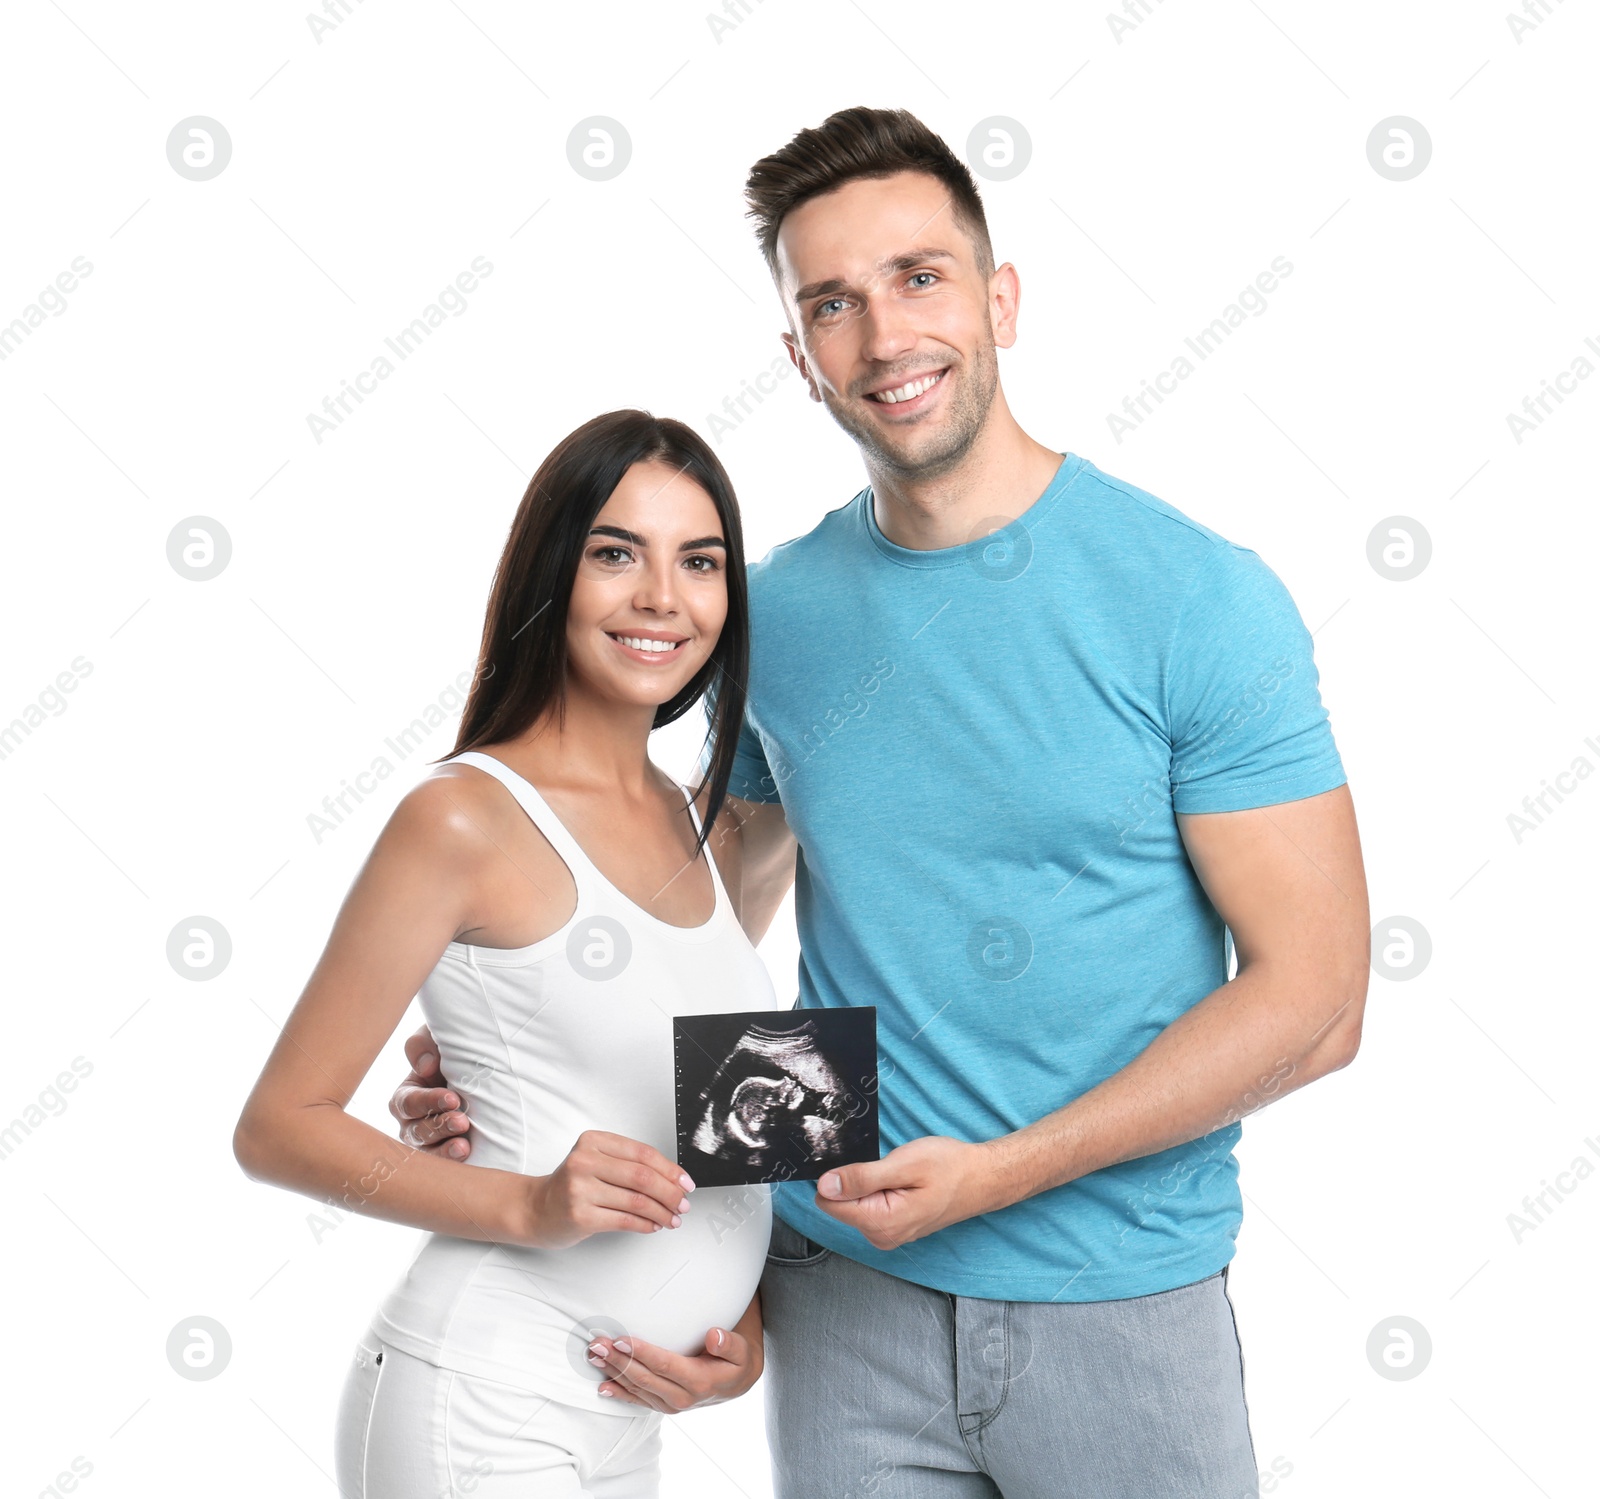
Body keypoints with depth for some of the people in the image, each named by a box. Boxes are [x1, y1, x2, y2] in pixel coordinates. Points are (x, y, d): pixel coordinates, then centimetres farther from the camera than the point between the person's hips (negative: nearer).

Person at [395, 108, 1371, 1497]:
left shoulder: (1200, 598, -11)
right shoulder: (779, 612, 1)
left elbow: (1310, 997, -13)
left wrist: (999, 1171, -18)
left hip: (1123, 1299, -3)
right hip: (846, 1288, 3)